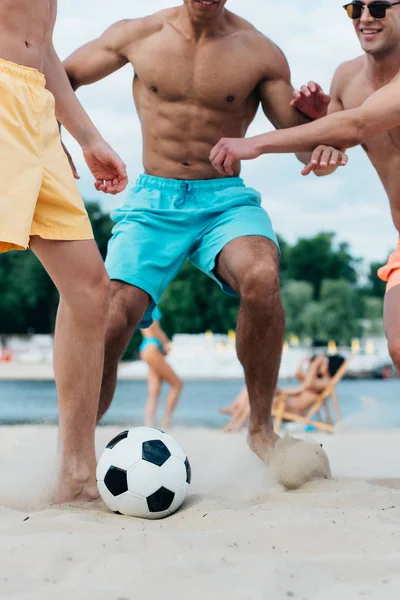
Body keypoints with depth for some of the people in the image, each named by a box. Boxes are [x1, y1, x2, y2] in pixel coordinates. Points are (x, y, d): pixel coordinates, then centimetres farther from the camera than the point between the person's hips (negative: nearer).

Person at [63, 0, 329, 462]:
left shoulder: (259, 53, 0)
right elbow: (59, 77, 16)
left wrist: (311, 113, -19)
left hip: (225, 201, -1)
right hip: (153, 202, 1)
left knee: (261, 276, -34)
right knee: (112, 318, -20)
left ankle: (261, 429, -17)